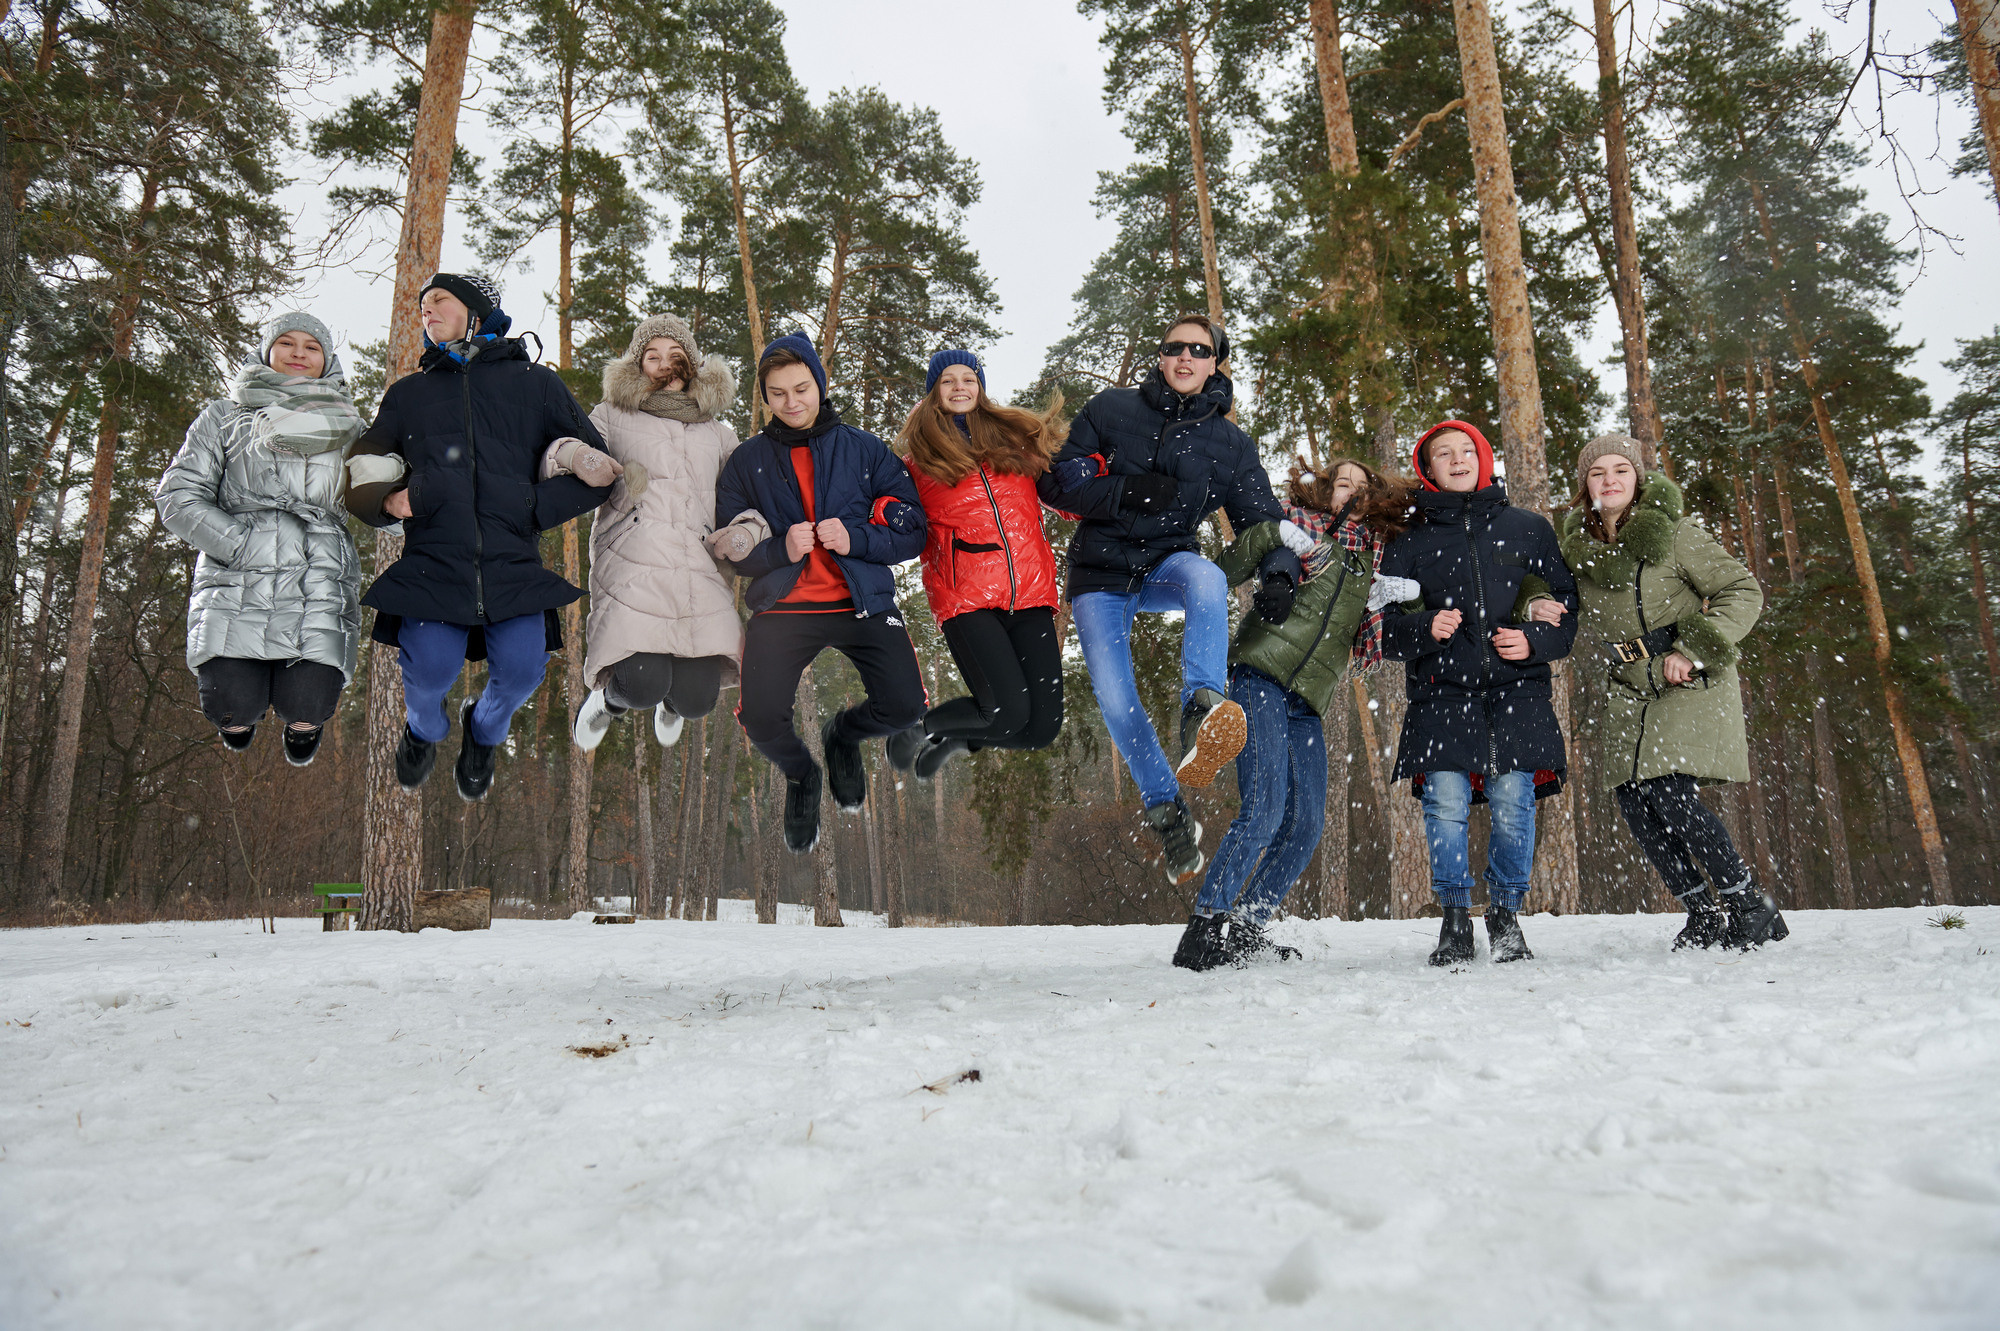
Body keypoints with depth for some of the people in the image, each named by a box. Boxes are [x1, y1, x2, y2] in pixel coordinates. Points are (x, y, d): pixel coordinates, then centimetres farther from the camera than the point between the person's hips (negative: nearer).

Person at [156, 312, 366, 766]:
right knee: (234, 707, -17)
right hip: (235, 584, 0)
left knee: (305, 706, -19)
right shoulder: (225, 416, 17)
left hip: (319, 588, 0)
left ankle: (304, 716, 22)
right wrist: (240, 546, -8)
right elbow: (177, 495, 7)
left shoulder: (347, 427, 22)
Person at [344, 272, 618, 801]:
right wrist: (386, 501, 1)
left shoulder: (536, 384, 16)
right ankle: (425, 729, 18)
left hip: (513, 562, -1)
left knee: (522, 666, -21)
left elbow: (599, 471, 11)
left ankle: (484, 730, 16)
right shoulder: (408, 393, 23)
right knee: (429, 667, -20)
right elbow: (360, 476, 25)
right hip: (432, 559, 1)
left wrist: (534, 507, -2)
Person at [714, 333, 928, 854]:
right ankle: (801, 776, 17)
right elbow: (730, 547, 7)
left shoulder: (865, 450, 7)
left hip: (862, 601, 0)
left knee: (904, 705, -19)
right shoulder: (747, 461, 9)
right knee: (761, 719, -21)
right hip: (783, 606, 0)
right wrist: (780, 549, -12)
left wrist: (856, 539, -14)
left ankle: (842, 733, 20)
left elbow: (912, 533, 4)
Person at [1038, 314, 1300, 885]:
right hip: (1100, 575, 0)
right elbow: (1055, 480, -4)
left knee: (1208, 578, -37)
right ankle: (1168, 813, 3)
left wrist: (1278, 565, -21)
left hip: (1167, 564, 0)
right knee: (1114, 698, -13)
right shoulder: (1111, 410, -1)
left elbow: (1260, 520, 3)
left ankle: (1203, 710, -46)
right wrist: (1124, 493, -20)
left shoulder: (1230, 445, 3)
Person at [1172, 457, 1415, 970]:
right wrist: (1273, 533, -16)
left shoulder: (1373, 561, 21)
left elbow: (1368, 646, 18)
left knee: (1307, 821, -2)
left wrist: (1390, 599, 2)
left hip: (1307, 702, 6)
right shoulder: (1299, 521, 8)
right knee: (1265, 808, -19)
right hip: (1261, 677, -6)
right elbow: (1225, 571, -2)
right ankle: (1204, 931, -15)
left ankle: (1244, 929, 10)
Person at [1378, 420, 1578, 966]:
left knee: (1513, 803, -9)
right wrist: (1425, 629, -9)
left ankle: (1506, 918, 13)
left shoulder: (1528, 528, 15)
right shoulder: (1410, 541, 13)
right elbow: (1383, 625, 11)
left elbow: (1569, 604, 15)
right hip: (1441, 694, 0)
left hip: (1517, 690, 0)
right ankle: (1455, 921, 6)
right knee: (1445, 804, -12)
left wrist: (1535, 640, -4)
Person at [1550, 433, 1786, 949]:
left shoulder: (1675, 532, -10)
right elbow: (1591, 623, 18)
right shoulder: (1580, 544, 5)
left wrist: (1692, 652, -19)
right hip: (1627, 689, 5)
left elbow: (1744, 592, -9)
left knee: (1669, 792, -17)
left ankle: (1752, 906, 2)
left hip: (1688, 683, -5)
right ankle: (1703, 914, 13)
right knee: (1632, 799, -3)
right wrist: (1547, 611, -5)